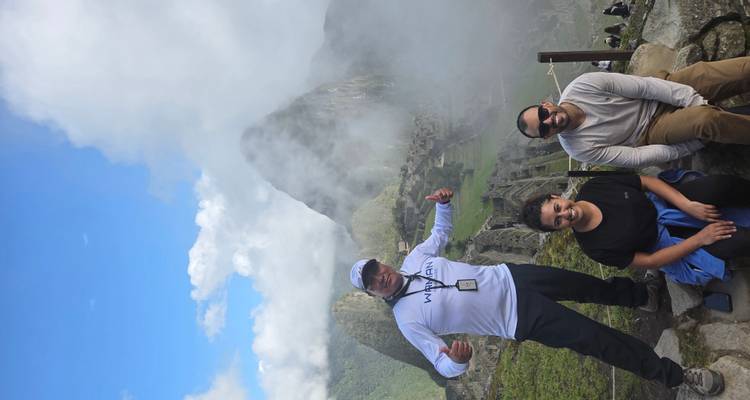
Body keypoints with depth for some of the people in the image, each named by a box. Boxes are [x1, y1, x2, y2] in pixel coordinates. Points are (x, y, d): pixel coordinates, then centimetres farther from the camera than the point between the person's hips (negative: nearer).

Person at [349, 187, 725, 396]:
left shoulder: (414, 259, 2)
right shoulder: (408, 319, -12)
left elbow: (441, 231, 19)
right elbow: (442, 364, -12)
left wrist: (444, 203, -3)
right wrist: (456, 362, -38)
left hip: (510, 278, 5)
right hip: (519, 321, -5)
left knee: (592, 287, 11)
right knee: (595, 338, -11)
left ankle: (645, 294, 42)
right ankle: (675, 375, 4)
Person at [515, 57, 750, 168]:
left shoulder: (582, 86, -16)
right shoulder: (580, 148, -18)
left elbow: (644, 86, -15)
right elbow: (637, 158, -16)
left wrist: (695, 102, -21)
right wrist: (696, 142, -19)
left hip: (660, 94, 3)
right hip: (651, 130, -2)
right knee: (708, 120, -35)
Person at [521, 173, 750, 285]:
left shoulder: (594, 186, -15)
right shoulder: (595, 247, -23)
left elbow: (648, 181, -8)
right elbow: (650, 261, -18)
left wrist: (688, 205, -20)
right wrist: (700, 238, -20)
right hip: (668, 242, -3)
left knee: (724, 184, -21)